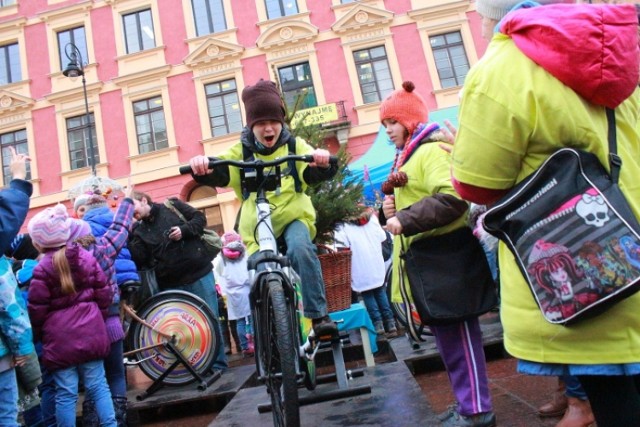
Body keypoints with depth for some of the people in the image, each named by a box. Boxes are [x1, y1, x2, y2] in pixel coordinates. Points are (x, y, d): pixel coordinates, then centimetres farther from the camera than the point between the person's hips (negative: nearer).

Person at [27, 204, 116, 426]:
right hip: (90, 332, 4)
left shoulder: (42, 268, -9)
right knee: (98, 386, 11)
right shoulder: (87, 257, 3)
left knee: (66, 393, 5)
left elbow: (37, 309, -6)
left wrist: (38, 335, 11)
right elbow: (103, 293, 5)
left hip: (60, 337, -3)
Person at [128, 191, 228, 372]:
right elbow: (140, 259, -1)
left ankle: (218, 363, 12)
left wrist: (184, 230, -14)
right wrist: (127, 238, -12)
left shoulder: (172, 206, 4)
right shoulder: (138, 231, 11)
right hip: (171, 285, 3)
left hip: (199, 273, -3)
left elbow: (199, 218, 1)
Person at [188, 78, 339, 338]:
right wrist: (203, 167, -36)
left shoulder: (294, 145, 3)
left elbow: (314, 175, -9)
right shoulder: (241, 151, 3)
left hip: (293, 215, -1)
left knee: (301, 248, -31)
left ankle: (318, 316, -23)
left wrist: (322, 163, -33)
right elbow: (219, 173, -12)